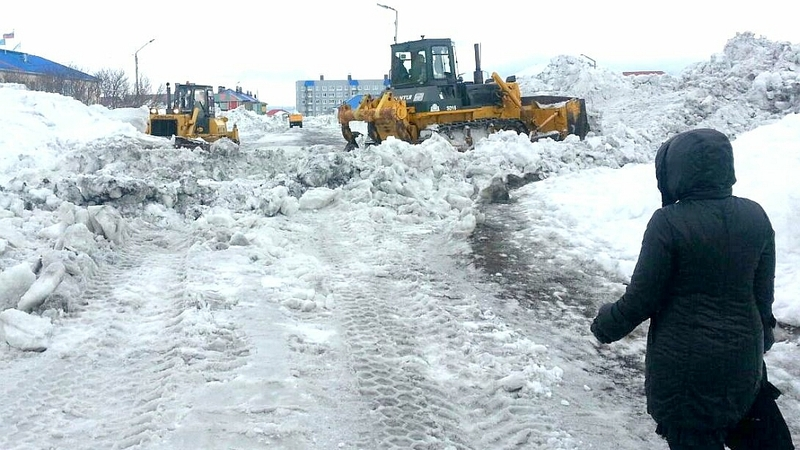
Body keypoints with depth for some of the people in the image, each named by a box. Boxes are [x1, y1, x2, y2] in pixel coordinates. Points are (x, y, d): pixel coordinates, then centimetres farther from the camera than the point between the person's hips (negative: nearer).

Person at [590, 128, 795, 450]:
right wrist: (762, 335, 22)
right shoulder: (755, 216, -4)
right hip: (744, 352, 5)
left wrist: (606, 326, 3)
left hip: (685, 362, -5)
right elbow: (763, 293, 6)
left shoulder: (668, 223, -20)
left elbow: (641, 299, -14)